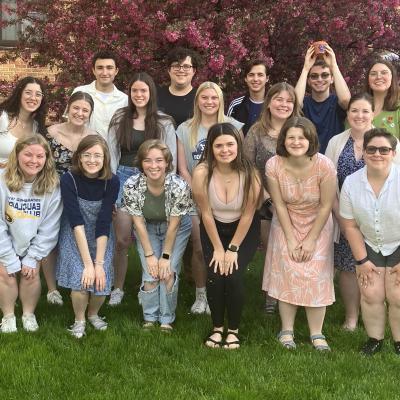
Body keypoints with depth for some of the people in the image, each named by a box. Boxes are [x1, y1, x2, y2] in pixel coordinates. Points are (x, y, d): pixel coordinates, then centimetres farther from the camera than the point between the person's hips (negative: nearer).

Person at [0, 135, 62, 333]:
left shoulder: (52, 185, -21)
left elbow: (49, 227, -14)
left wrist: (32, 258, -15)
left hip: (34, 241, 1)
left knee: (31, 273, -10)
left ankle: (29, 314, 15)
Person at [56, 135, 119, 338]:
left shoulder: (112, 182, -17)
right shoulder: (69, 179, -21)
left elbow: (103, 224, -19)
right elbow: (76, 223, -24)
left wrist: (99, 264, -23)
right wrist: (87, 263, -28)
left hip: (101, 237, 1)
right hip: (74, 236, -1)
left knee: (101, 281, -13)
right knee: (80, 279, -21)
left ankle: (93, 314, 20)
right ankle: (79, 320, 9)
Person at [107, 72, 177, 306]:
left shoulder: (163, 122, 1)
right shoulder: (120, 119, 6)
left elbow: (171, 158, 1)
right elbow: (112, 153, 6)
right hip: (124, 177, 1)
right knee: (122, 239, -1)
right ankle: (118, 288, 13)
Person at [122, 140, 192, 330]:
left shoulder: (179, 186, -32)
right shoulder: (131, 185, -27)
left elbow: (173, 225, -22)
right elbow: (139, 222, -17)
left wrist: (166, 256, -15)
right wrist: (149, 255, -14)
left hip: (176, 229, -1)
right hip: (147, 228, 1)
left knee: (168, 274, -11)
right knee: (150, 275, -9)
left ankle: (166, 320, 8)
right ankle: (150, 318, 11)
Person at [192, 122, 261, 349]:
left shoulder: (250, 174, -25)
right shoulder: (202, 173, -24)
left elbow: (247, 215, -16)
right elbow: (206, 213, -14)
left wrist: (233, 248, -12)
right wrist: (218, 248, -9)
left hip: (244, 230, -1)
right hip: (213, 229, 1)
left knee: (234, 277, -16)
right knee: (215, 277, -14)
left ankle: (234, 330, 7)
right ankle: (217, 328, 10)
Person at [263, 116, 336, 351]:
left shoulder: (324, 166, -24)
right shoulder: (274, 165, -20)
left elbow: (326, 206, -15)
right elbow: (279, 205, -12)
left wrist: (311, 239, -12)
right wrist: (290, 239, -12)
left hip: (318, 225, -1)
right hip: (286, 224, 1)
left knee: (316, 276, -4)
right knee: (287, 273, -5)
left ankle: (317, 333, 5)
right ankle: (287, 330, 7)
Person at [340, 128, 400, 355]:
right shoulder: (351, 183, -12)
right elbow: (350, 226, -4)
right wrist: (362, 260, -3)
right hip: (369, 247, 3)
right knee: (371, 294, -3)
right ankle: (375, 339, 18)